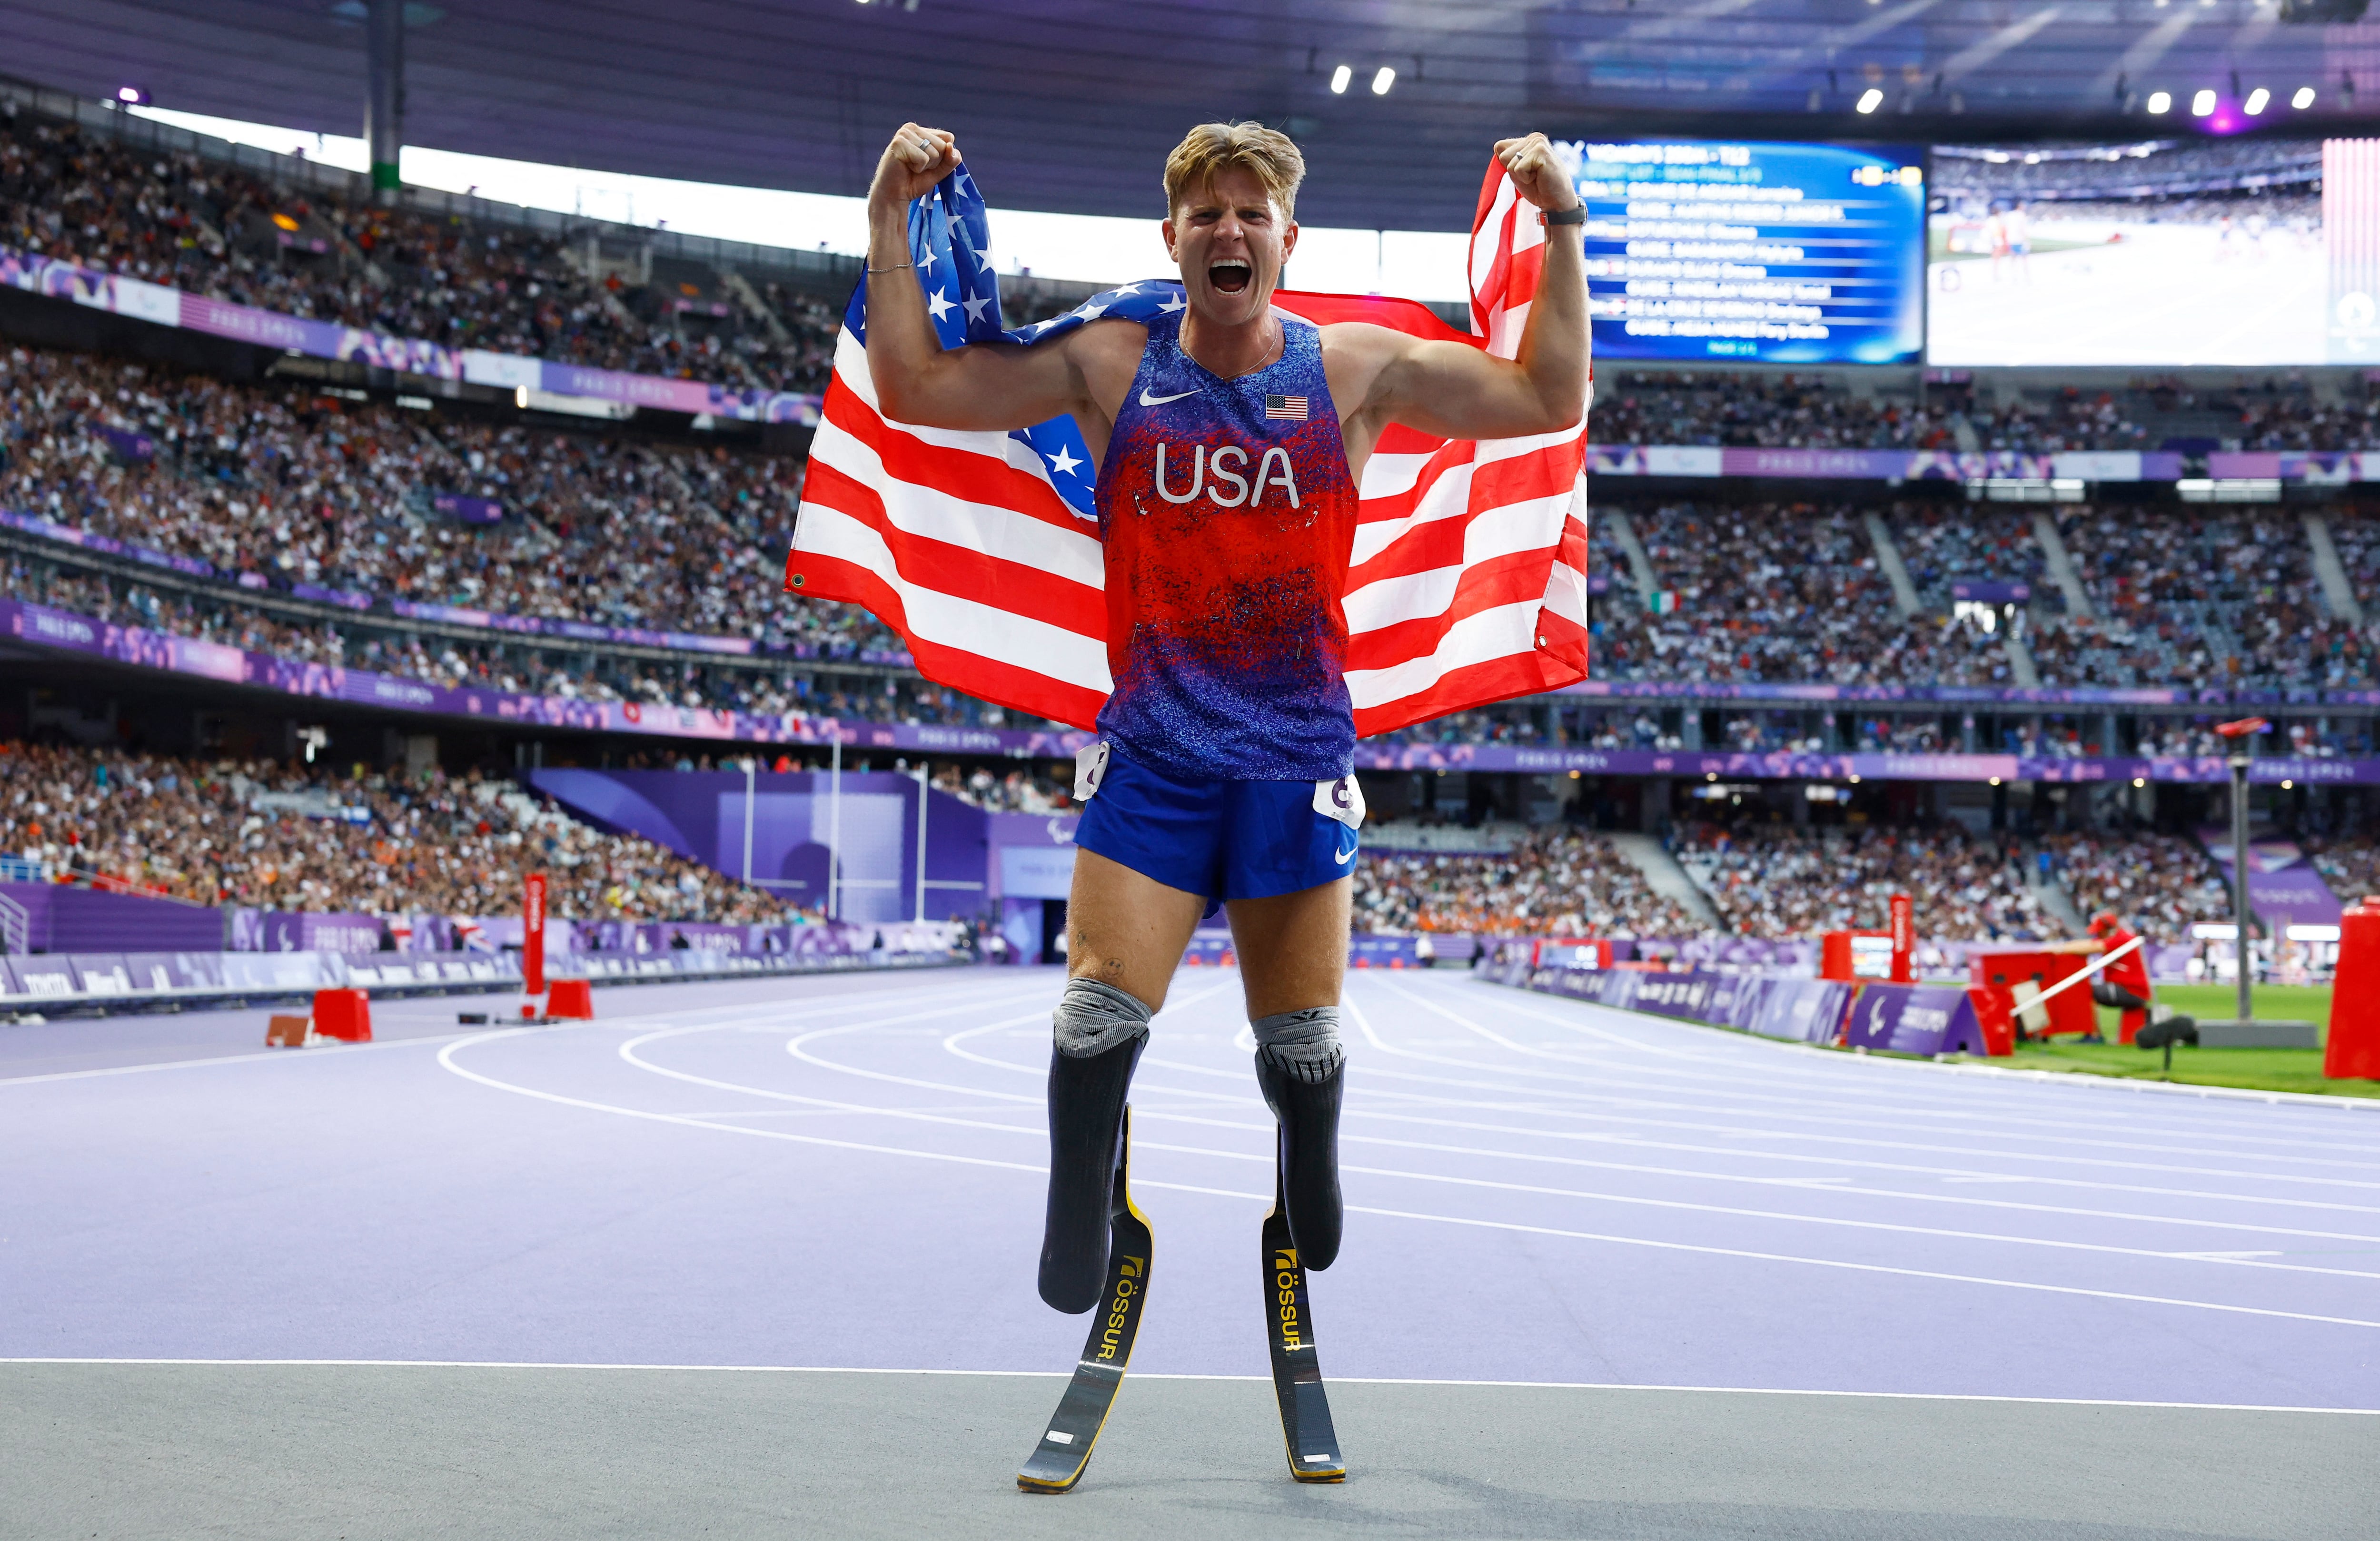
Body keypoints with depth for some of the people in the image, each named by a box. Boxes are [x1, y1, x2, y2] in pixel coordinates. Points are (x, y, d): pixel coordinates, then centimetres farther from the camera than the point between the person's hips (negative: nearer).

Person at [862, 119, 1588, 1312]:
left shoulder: (1354, 370, 1)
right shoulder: (1108, 363, 1)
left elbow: (1551, 400, 3)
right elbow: (913, 389, -1)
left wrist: (1563, 229, -2)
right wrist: (892, 216, -5)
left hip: (1299, 760, 1)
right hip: (1150, 755, 0)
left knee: (1301, 1043, 9)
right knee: (1098, 1016, -9)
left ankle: (1319, 1245, 37)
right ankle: (1070, 1270, 10)